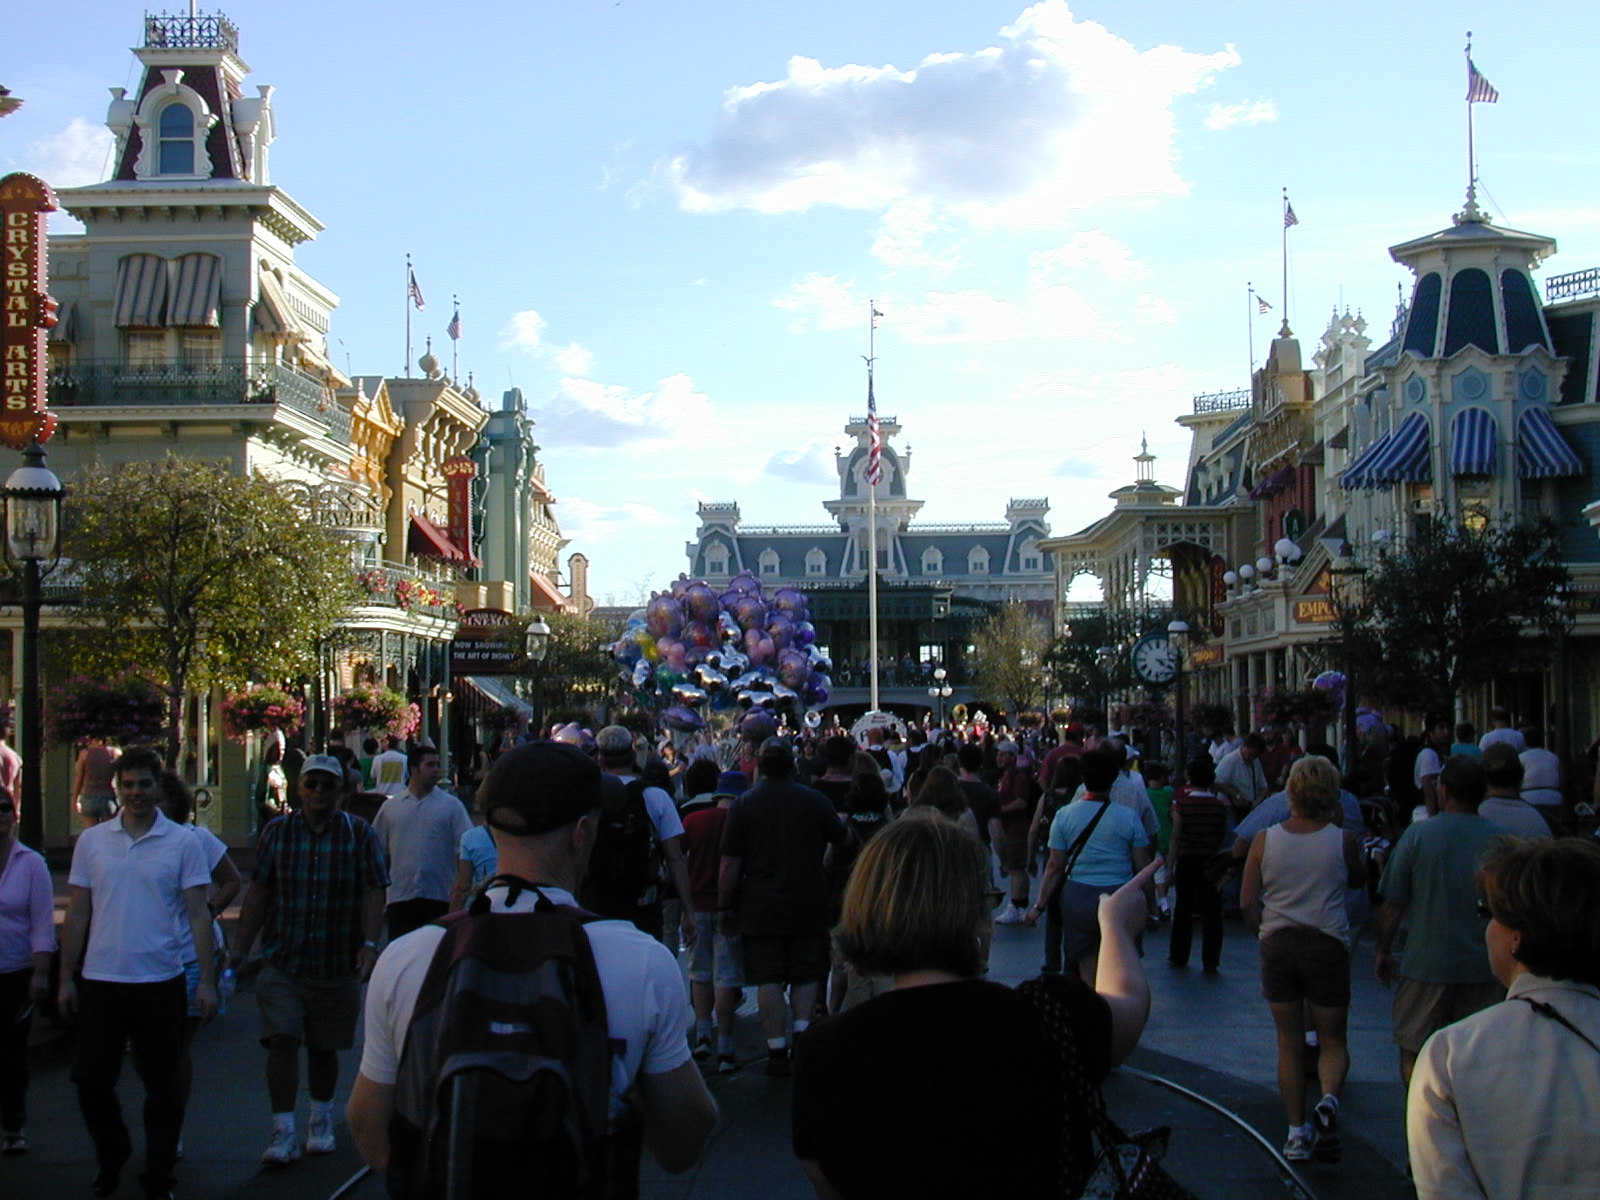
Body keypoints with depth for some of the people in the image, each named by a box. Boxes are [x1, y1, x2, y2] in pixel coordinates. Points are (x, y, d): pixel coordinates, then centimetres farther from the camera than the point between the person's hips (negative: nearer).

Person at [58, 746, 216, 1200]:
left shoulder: (183, 843, -2)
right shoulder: (92, 841, 5)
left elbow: (198, 915, -2)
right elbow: (77, 914, 9)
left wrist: (207, 981, -7)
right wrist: (66, 978, 6)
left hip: (160, 980, -2)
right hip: (100, 980, 2)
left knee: (163, 1086, 6)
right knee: (91, 1080, 5)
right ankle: (111, 1157, 30)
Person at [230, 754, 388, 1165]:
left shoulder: (360, 833, 0)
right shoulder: (277, 832, 5)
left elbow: (373, 894, -4)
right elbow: (258, 893, 7)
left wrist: (369, 944, -16)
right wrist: (241, 948, 4)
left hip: (337, 963, 0)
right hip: (282, 961, 0)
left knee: (324, 1048, 10)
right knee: (282, 1041, -10)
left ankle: (321, 1122, 31)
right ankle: (283, 1133, -3)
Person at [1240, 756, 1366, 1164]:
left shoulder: (1264, 840, -4)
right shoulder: (1342, 840, -8)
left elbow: (1247, 902, -3)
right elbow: (1358, 878, 13)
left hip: (1278, 945, 2)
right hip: (1327, 945, -1)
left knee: (1289, 1043, 13)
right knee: (1333, 1041, 11)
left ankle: (1297, 1132, 13)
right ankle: (1328, 1100, -17)